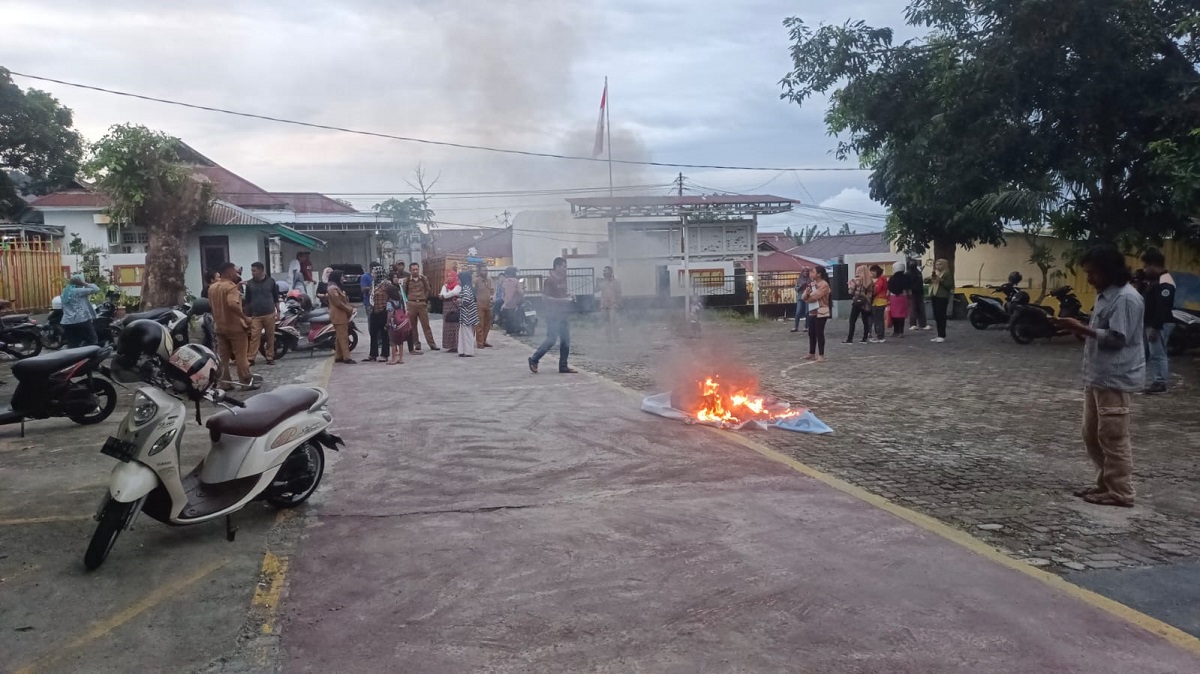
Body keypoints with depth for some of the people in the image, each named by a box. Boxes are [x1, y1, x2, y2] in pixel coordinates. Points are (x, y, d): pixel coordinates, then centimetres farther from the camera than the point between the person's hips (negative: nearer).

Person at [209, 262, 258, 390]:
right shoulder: (231, 287, -17)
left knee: (222, 357, 9)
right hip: (235, 326, -7)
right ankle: (246, 383, 3)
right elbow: (233, 304, -33)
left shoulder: (212, 288, 10)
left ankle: (225, 384, 11)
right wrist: (245, 317, -27)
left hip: (220, 327, 8)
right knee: (241, 356, -1)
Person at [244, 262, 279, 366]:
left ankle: (270, 357, 12)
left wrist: (278, 311, 4)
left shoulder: (271, 281, 3)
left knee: (270, 337, 3)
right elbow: (247, 301, 10)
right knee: (254, 337, -7)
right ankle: (250, 359, -7)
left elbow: (276, 298, 9)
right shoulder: (249, 283, 5)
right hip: (255, 316, 0)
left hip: (269, 314, 0)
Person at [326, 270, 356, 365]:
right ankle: (346, 358, -14)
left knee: (339, 337, 12)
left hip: (341, 315, 11)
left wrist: (350, 307, 4)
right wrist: (349, 309, -13)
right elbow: (338, 303, -22)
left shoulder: (336, 287, 19)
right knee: (343, 337, -12)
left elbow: (343, 300, 20)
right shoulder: (332, 288, -15)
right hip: (338, 316, -11)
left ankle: (338, 357, 16)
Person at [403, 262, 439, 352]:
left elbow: (428, 290, 10)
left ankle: (432, 344, 1)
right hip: (411, 304, 0)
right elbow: (404, 292, 7)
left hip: (422, 304, 0)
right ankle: (416, 344, 12)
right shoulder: (407, 280, 2)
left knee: (426, 325, 0)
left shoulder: (423, 279, 5)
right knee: (412, 326, 4)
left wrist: (425, 299, 5)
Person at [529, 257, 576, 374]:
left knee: (565, 340, 6)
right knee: (551, 339, -9)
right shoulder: (550, 280, -13)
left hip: (563, 313, 8)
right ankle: (534, 360, 6)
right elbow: (545, 298, -18)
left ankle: (563, 366, 12)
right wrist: (563, 300, -19)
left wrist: (570, 296, 7)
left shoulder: (563, 279, 12)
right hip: (553, 314, -8)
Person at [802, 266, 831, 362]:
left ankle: (821, 355, -4)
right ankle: (812, 354, 20)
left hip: (821, 312, -8)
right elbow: (805, 297, 7)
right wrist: (806, 293, -16)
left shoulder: (824, 284, -12)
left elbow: (815, 296, -20)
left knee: (819, 333, -8)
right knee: (811, 333, 11)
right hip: (812, 312, 8)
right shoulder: (812, 284, 14)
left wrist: (808, 299, 0)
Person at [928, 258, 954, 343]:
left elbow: (950, 285, -11)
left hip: (942, 297, -8)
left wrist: (941, 280, -21)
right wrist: (930, 279, 4)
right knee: (936, 317, 7)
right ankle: (939, 335, 12)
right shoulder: (934, 273, 19)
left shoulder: (948, 273, -3)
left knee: (941, 316, -10)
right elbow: (931, 284, 25)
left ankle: (942, 336, -8)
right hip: (934, 296, 8)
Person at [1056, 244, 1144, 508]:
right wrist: (1079, 329, 5)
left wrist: (1081, 328, -20)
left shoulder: (1126, 298, -16)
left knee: (1113, 437, -4)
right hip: (1097, 377, 10)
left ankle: (1120, 493, 4)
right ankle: (1105, 483, 25)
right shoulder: (1106, 296, 15)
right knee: (1092, 435, 15)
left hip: (1114, 379, -10)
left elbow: (1116, 338, -22)